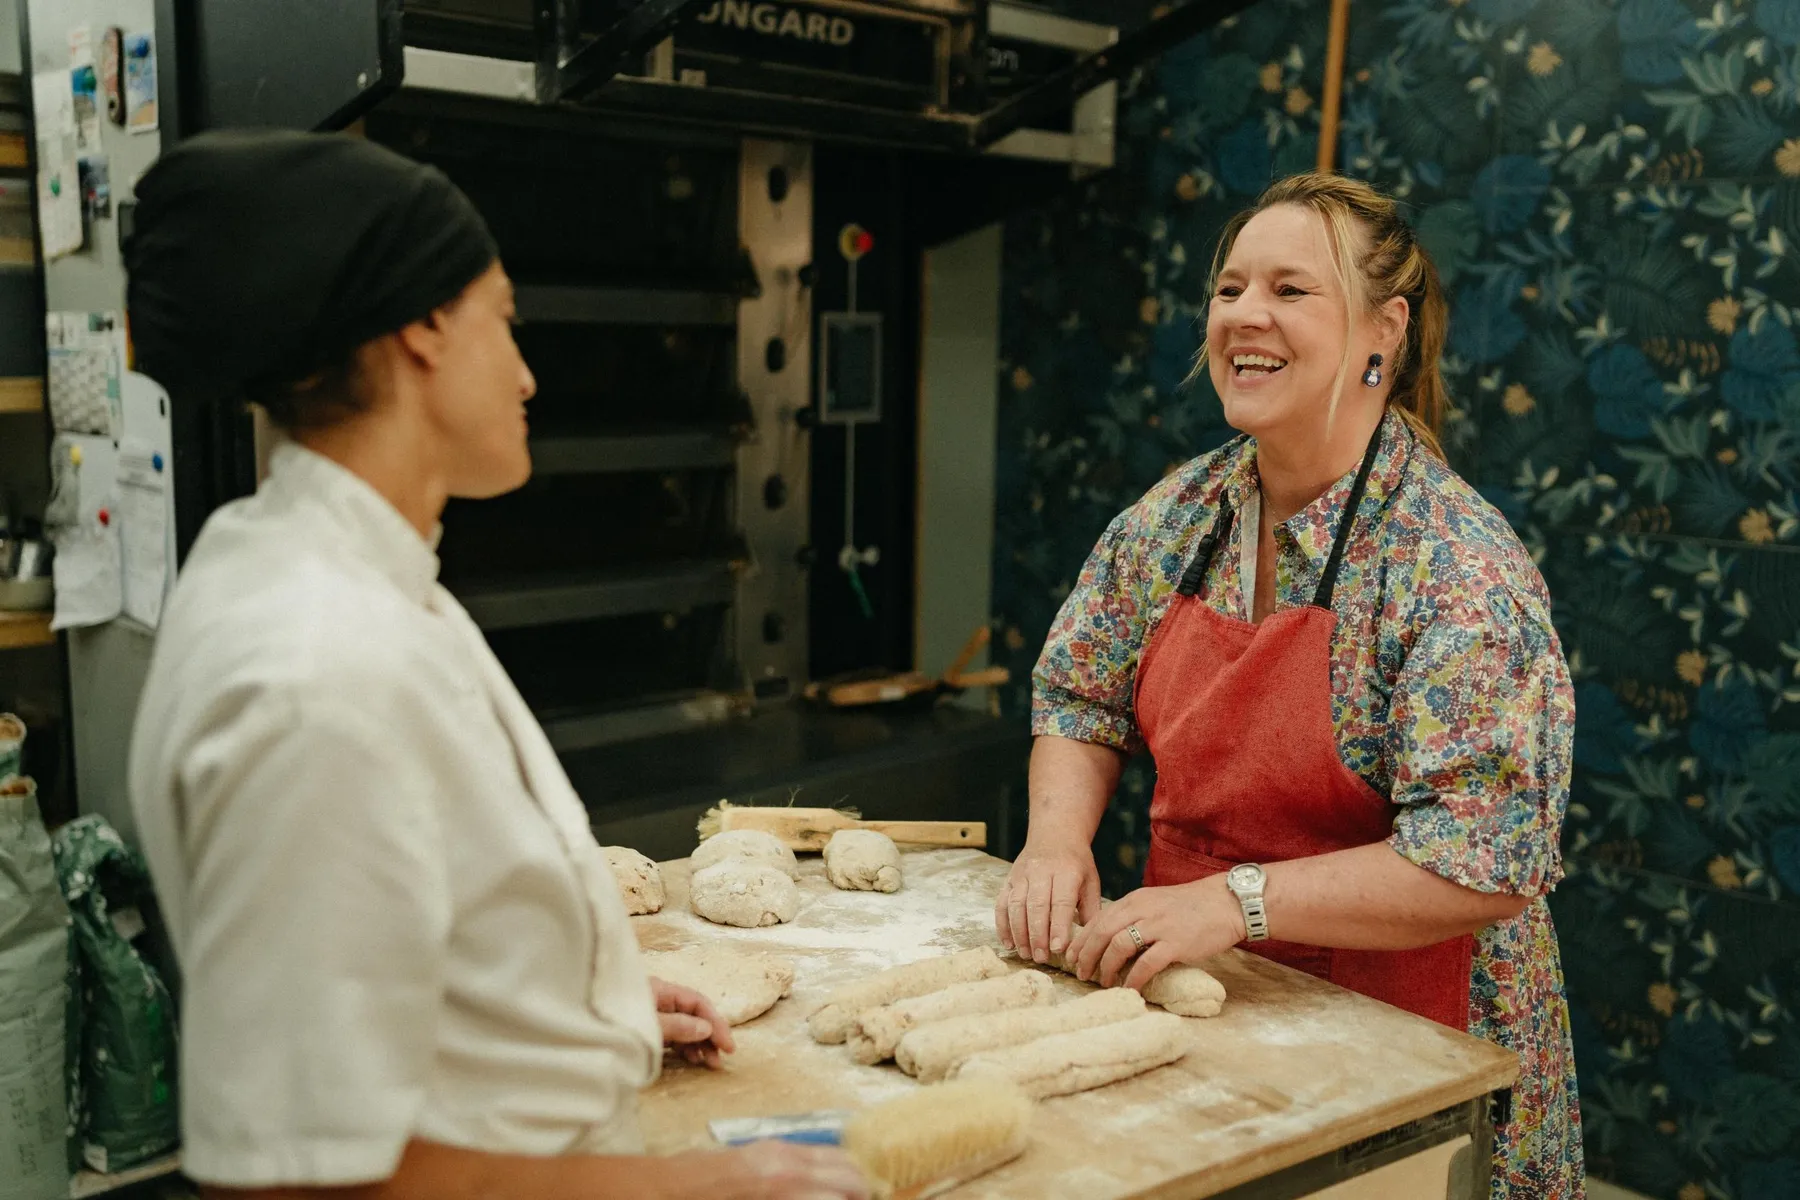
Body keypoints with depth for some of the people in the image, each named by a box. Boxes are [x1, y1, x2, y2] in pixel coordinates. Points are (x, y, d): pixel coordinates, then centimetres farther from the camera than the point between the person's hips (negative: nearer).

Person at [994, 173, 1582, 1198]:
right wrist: (1059, 837, -13)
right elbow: (1081, 695, 6)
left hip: (1393, 1029, -5)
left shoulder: (1461, 567, -22)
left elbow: (1484, 865, -26)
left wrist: (1240, 900, -31)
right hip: (1193, 991, 6)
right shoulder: (1180, 513, -3)